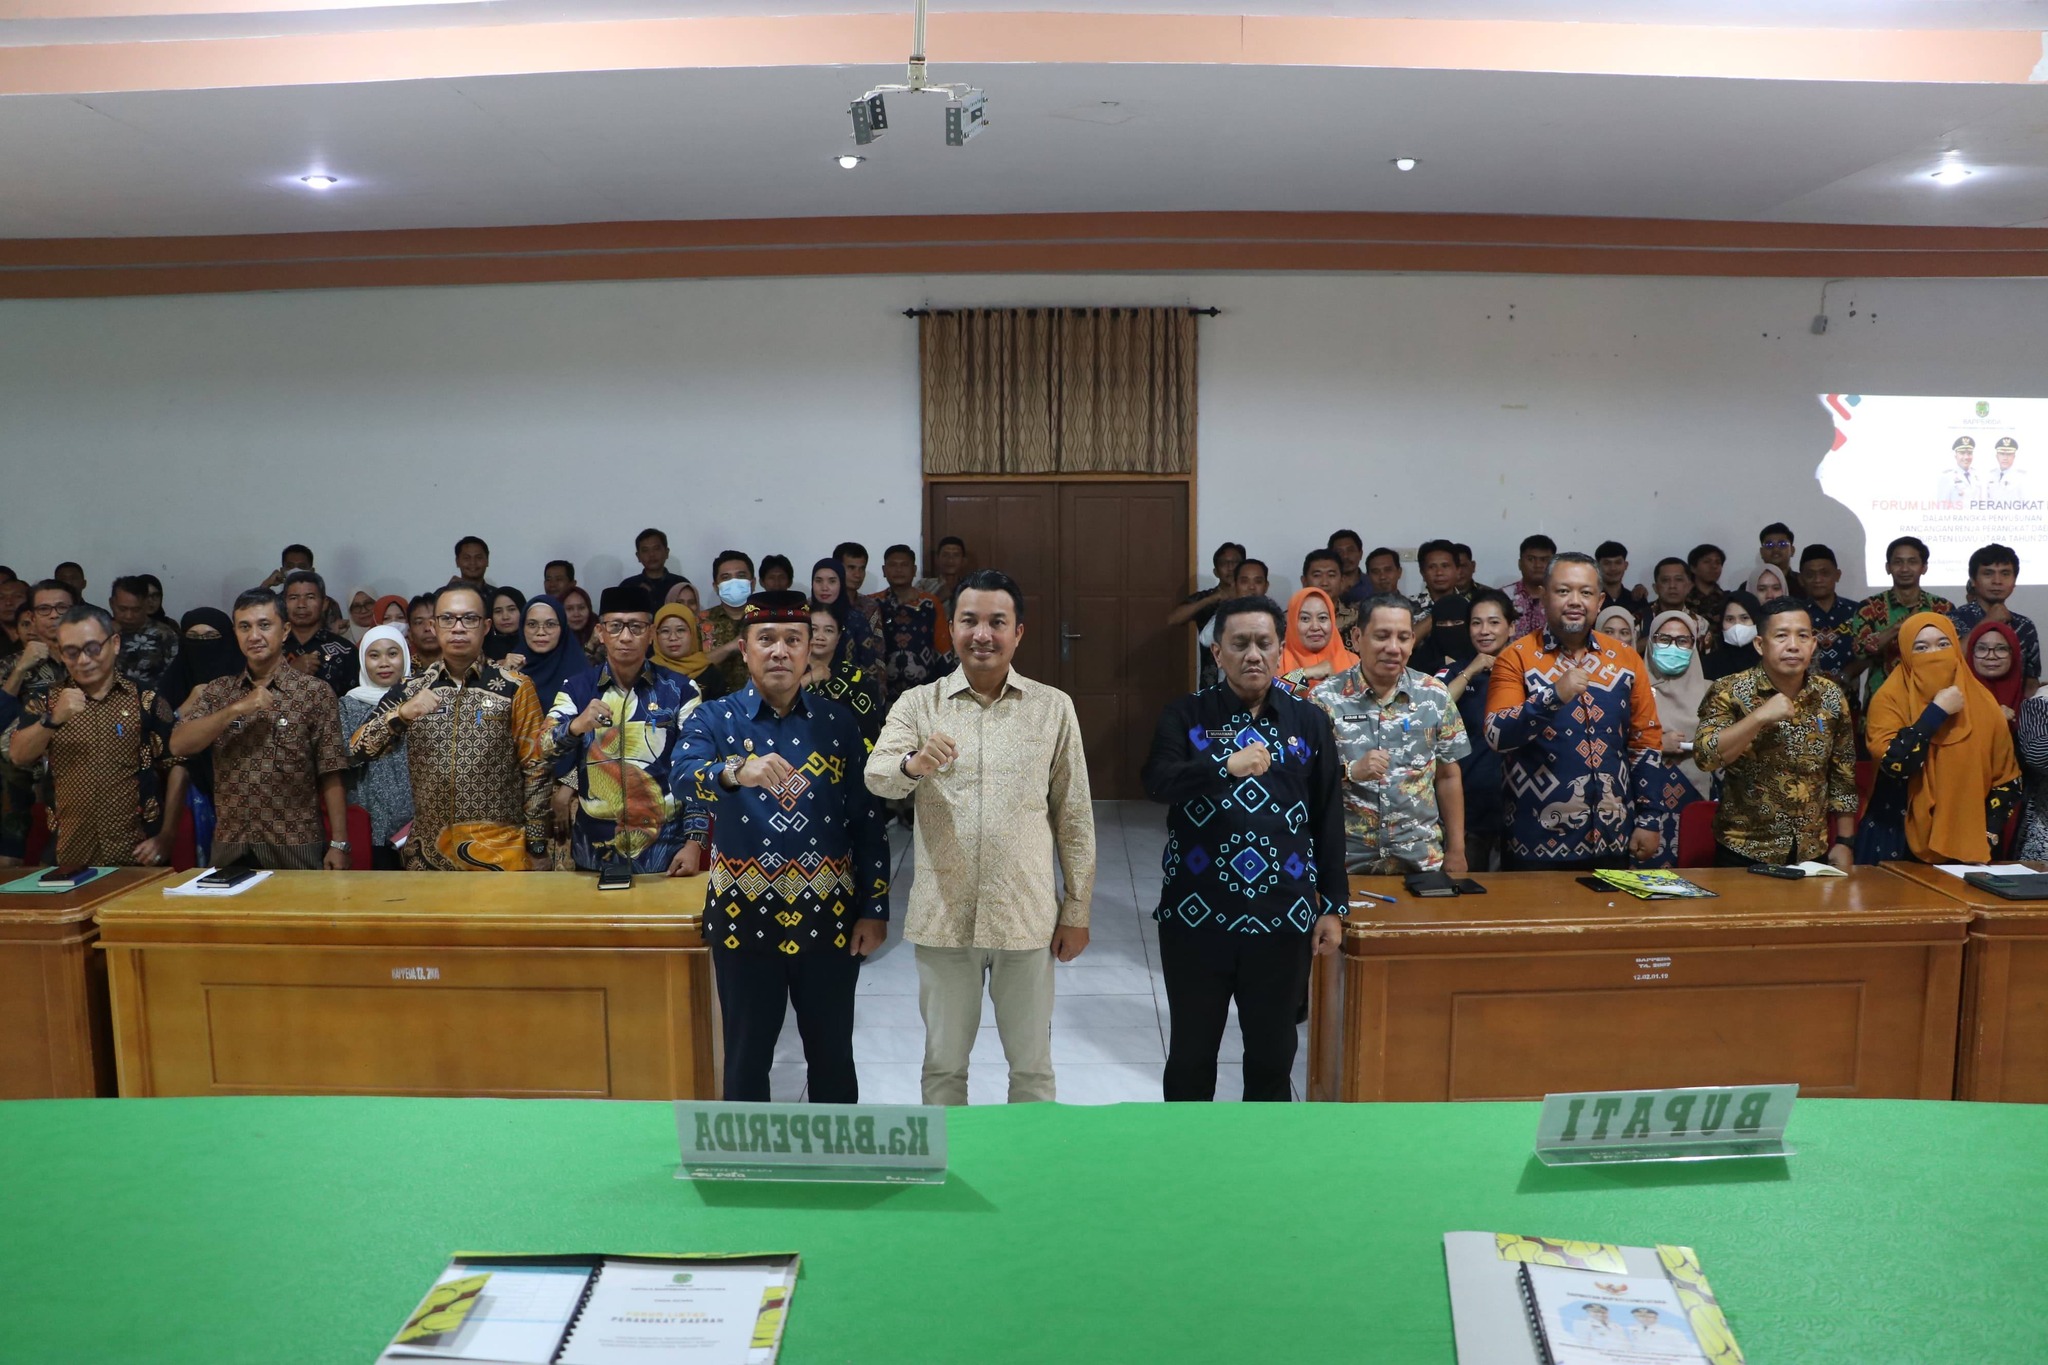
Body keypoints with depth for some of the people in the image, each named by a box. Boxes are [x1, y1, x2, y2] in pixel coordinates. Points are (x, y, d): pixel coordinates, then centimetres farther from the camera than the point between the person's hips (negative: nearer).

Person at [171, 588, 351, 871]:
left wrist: (339, 844, -10)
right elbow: (178, 746, -6)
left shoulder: (316, 692, -2)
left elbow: (331, 777, -5)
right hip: (230, 846, 3)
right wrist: (236, 709, -17)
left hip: (296, 847, -3)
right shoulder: (217, 691, 8)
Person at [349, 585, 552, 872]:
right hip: (428, 854, 3)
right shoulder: (411, 689, 5)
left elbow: (536, 770, -4)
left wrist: (537, 847, -5)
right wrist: (401, 714, -19)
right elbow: (358, 749, -1)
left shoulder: (515, 688, -5)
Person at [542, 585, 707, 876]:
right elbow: (545, 751, -9)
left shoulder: (680, 690, -2)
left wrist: (695, 842, -10)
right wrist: (576, 726, -29)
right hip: (594, 854, 1)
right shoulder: (575, 687, 2)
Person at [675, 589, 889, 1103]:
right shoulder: (713, 719, -2)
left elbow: (867, 821, 4)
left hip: (830, 918, 2)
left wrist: (875, 909, -1)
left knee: (832, 1055, 13)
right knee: (747, 1057, 11)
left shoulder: (837, 722, 3)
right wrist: (736, 773, -45)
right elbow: (682, 778, -23)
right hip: (744, 918, -1)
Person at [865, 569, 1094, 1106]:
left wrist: (1077, 910, 2)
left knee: (1032, 1063, 14)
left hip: (1027, 916, 0)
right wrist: (914, 763, -40)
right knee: (943, 1061, 15)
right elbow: (876, 777, -18)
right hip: (943, 916, 0)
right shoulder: (917, 704, -1)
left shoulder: (1053, 707, 0)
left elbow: (1074, 817, 3)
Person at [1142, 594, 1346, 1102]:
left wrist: (1333, 906, 4)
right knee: (1191, 1047, 11)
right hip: (1195, 913, -1)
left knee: (1273, 1046, 14)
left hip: (1282, 915, 1)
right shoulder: (1185, 715, -1)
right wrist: (1226, 766, -34)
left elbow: (1329, 821, 6)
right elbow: (1157, 782, -18)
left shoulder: (1310, 721, 4)